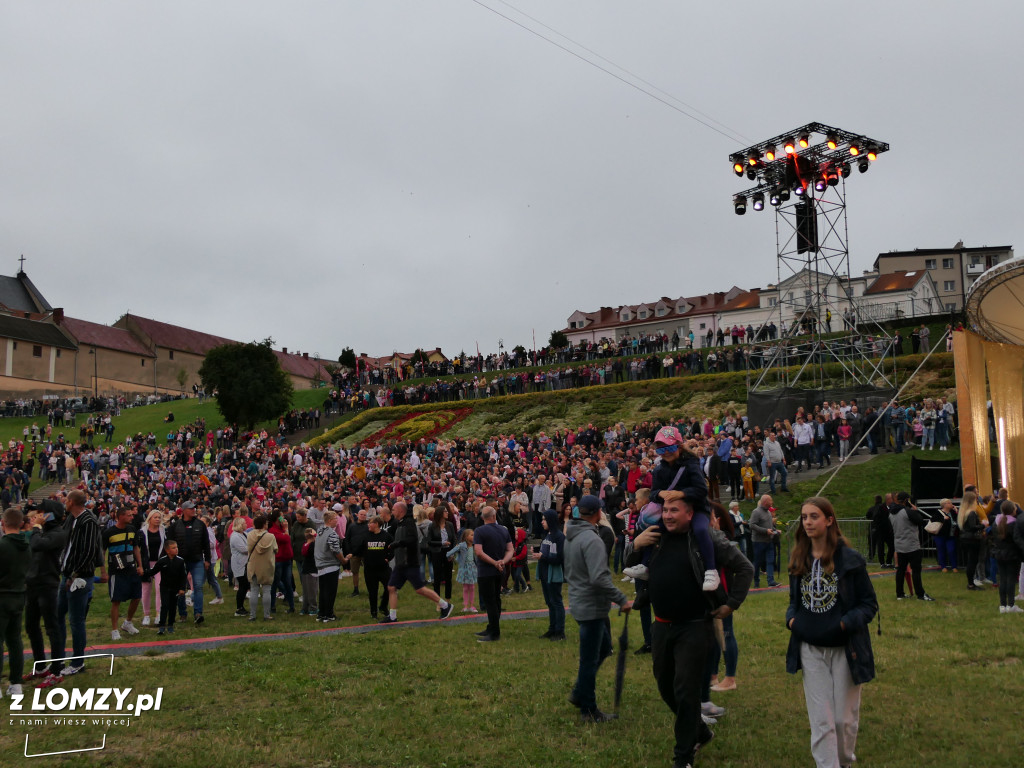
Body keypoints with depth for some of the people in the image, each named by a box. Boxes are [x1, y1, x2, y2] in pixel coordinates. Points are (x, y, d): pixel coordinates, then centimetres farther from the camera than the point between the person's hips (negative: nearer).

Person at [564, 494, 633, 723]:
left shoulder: (571, 537, 9)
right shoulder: (591, 539, -22)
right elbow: (599, 578, -29)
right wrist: (623, 600, -24)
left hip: (579, 601, 10)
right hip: (591, 607, -10)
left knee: (604, 647, 22)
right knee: (590, 659, 2)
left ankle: (579, 693, 28)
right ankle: (589, 711, 13)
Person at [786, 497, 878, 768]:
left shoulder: (850, 559, -9)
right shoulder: (798, 559, 4)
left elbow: (869, 603, -5)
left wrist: (845, 623, -21)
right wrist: (791, 618, -6)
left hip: (845, 648, -3)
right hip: (810, 650, 3)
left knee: (844, 717, 10)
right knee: (820, 721, 1)